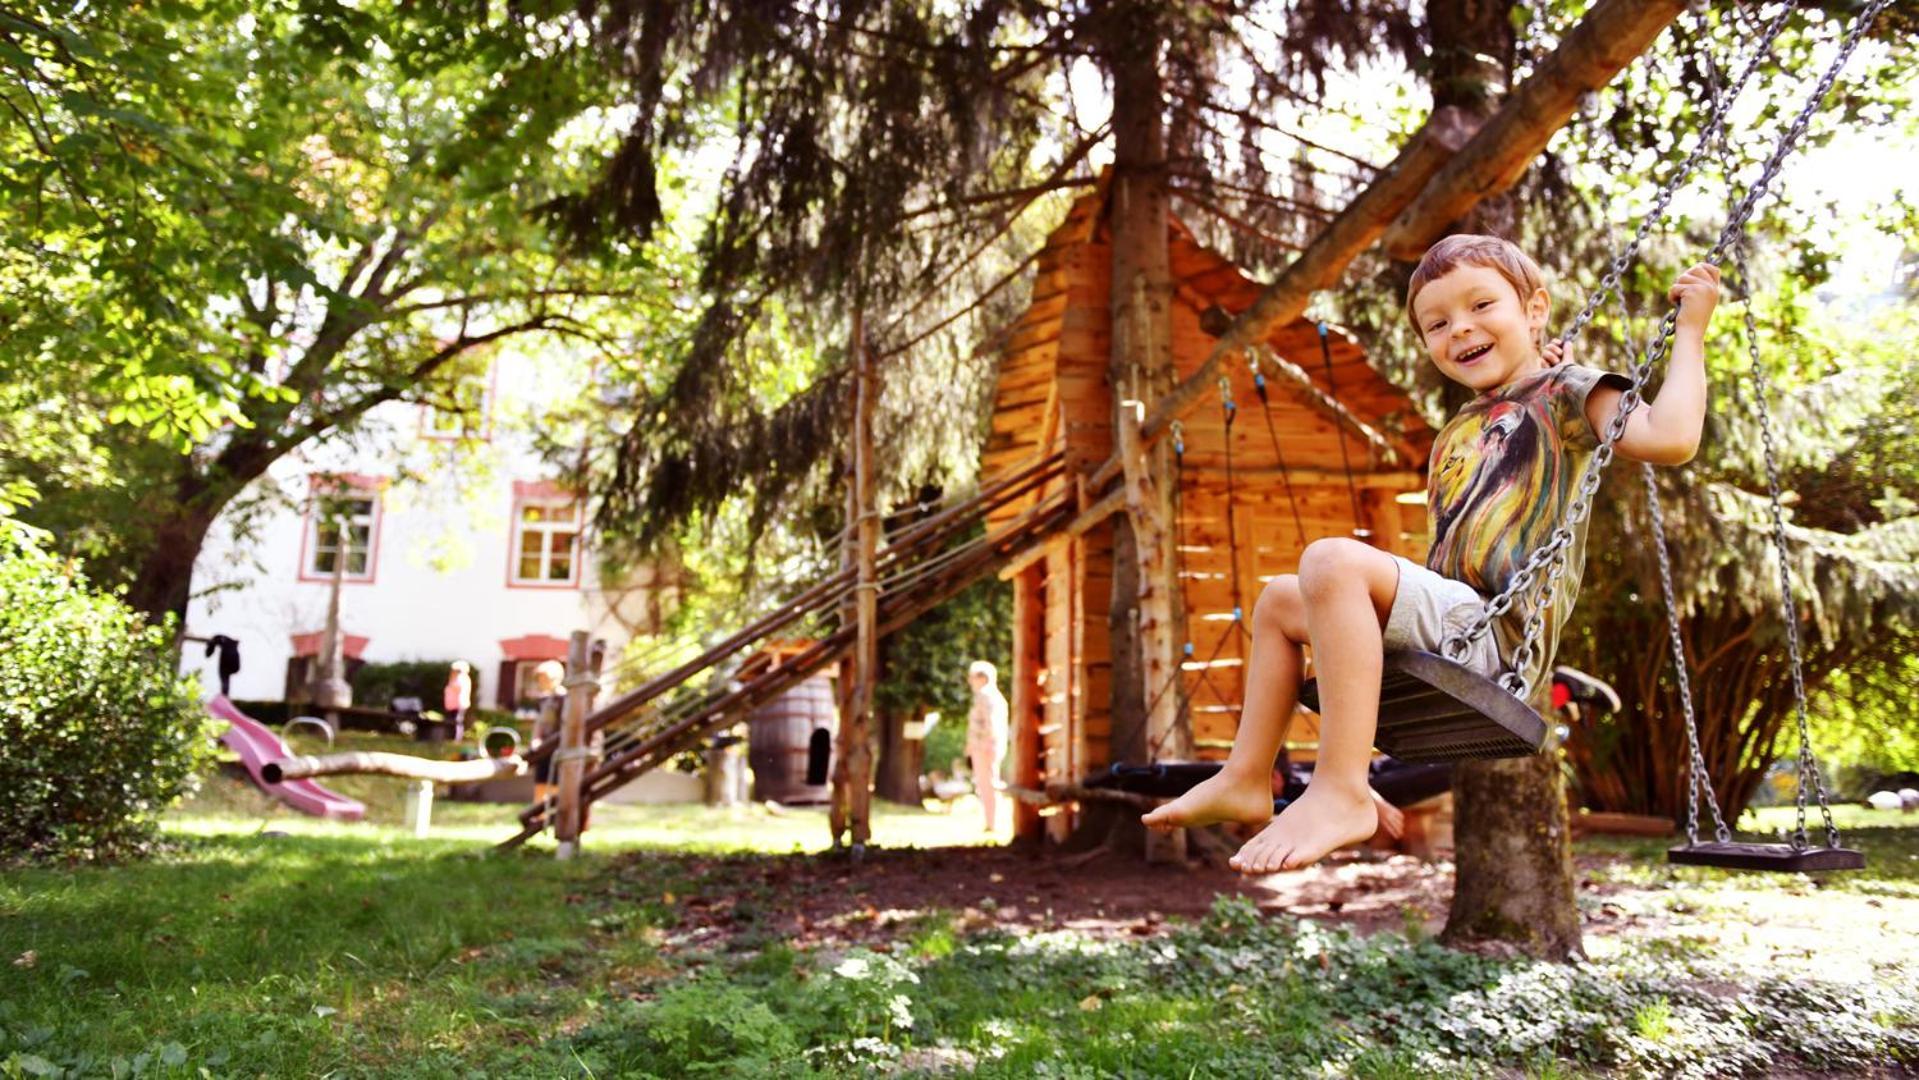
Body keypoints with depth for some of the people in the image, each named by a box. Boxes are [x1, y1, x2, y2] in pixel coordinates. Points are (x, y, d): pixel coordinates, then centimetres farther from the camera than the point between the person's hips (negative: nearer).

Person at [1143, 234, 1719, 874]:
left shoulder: (1564, 394, 2)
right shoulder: (1458, 432, 24)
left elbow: (1669, 438, -16)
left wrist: (1690, 328, -10)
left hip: (1498, 637, -9)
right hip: (1451, 629, 9)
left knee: (1333, 559, -30)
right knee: (1279, 600, 19)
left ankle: (1341, 791, -35)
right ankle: (1246, 780, 10)